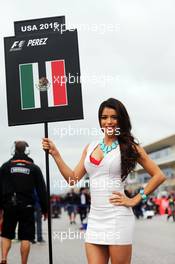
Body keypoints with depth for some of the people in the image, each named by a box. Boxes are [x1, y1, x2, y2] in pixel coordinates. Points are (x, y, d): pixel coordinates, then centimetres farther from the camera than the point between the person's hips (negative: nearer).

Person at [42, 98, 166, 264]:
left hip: (117, 218, -4)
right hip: (94, 219, 4)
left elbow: (158, 176, 1)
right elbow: (73, 178, 12)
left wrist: (135, 200, -4)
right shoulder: (90, 147, 13)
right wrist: (55, 153, 5)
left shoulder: (129, 147, 1)